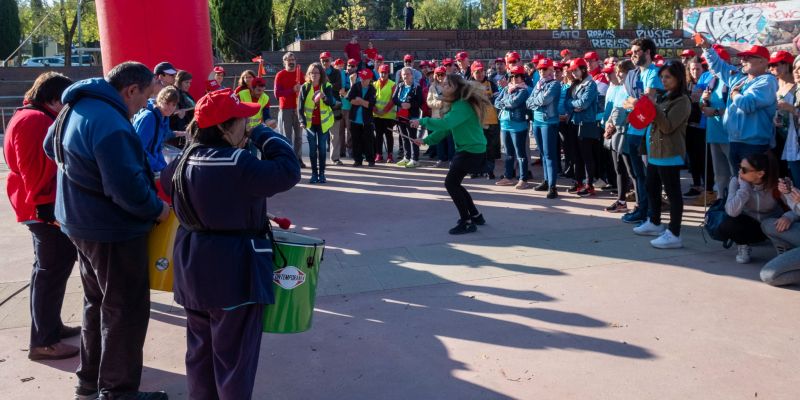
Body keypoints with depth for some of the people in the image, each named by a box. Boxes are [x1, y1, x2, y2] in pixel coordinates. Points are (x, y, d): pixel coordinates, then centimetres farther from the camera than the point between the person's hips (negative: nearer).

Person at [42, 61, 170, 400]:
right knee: (126, 310, 2)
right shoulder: (110, 124, -27)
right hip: (113, 230, -10)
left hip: (83, 221, 10)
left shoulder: (78, 108, 5)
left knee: (97, 302, 21)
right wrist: (157, 209, -15)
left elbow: (51, 147, 24)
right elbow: (129, 188, -31)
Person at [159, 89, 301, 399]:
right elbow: (288, 171, -19)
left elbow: (165, 187, 19)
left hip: (194, 267, 8)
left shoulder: (184, 160, 1)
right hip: (233, 271, -8)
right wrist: (263, 135, -8)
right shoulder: (240, 165, -24)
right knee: (234, 353, 6)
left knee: (200, 346, 21)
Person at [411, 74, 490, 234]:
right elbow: (446, 127, 15)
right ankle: (475, 215, 28)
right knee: (454, 183, 16)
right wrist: (426, 140, 10)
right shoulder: (457, 104, 13)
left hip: (472, 152, -10)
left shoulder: (463, 106, -21)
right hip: (466, 150, 10)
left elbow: (445, 123, -35)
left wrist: (422, 121, -26)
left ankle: (467, 222, -2)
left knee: (450, 183, -10)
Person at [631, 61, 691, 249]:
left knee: (673, 193, -7)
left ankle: (674, 234, -7)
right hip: (655, 152, 9)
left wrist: (654, 106, -23)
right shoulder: (664, 97, 16)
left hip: (669, 154, -9)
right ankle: (654, 223, 34)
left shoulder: (682, 101, -11)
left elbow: (668, 127, -19)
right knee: (652, 188, 18)